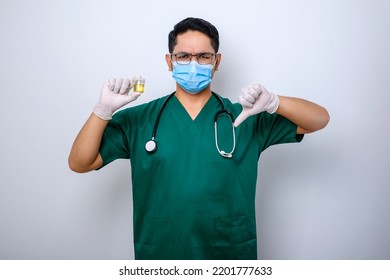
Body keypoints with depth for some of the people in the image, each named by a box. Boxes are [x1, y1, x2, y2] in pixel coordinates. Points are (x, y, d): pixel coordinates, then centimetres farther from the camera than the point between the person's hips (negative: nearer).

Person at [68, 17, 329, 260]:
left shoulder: (245, 118, -4)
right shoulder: (138, 120, -4)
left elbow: (320, 118, -4)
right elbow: (80, 163, -4)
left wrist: (272, 103, -23)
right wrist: (103, 110, -19)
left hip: (232, 255, 1)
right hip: (159, 253, 0)